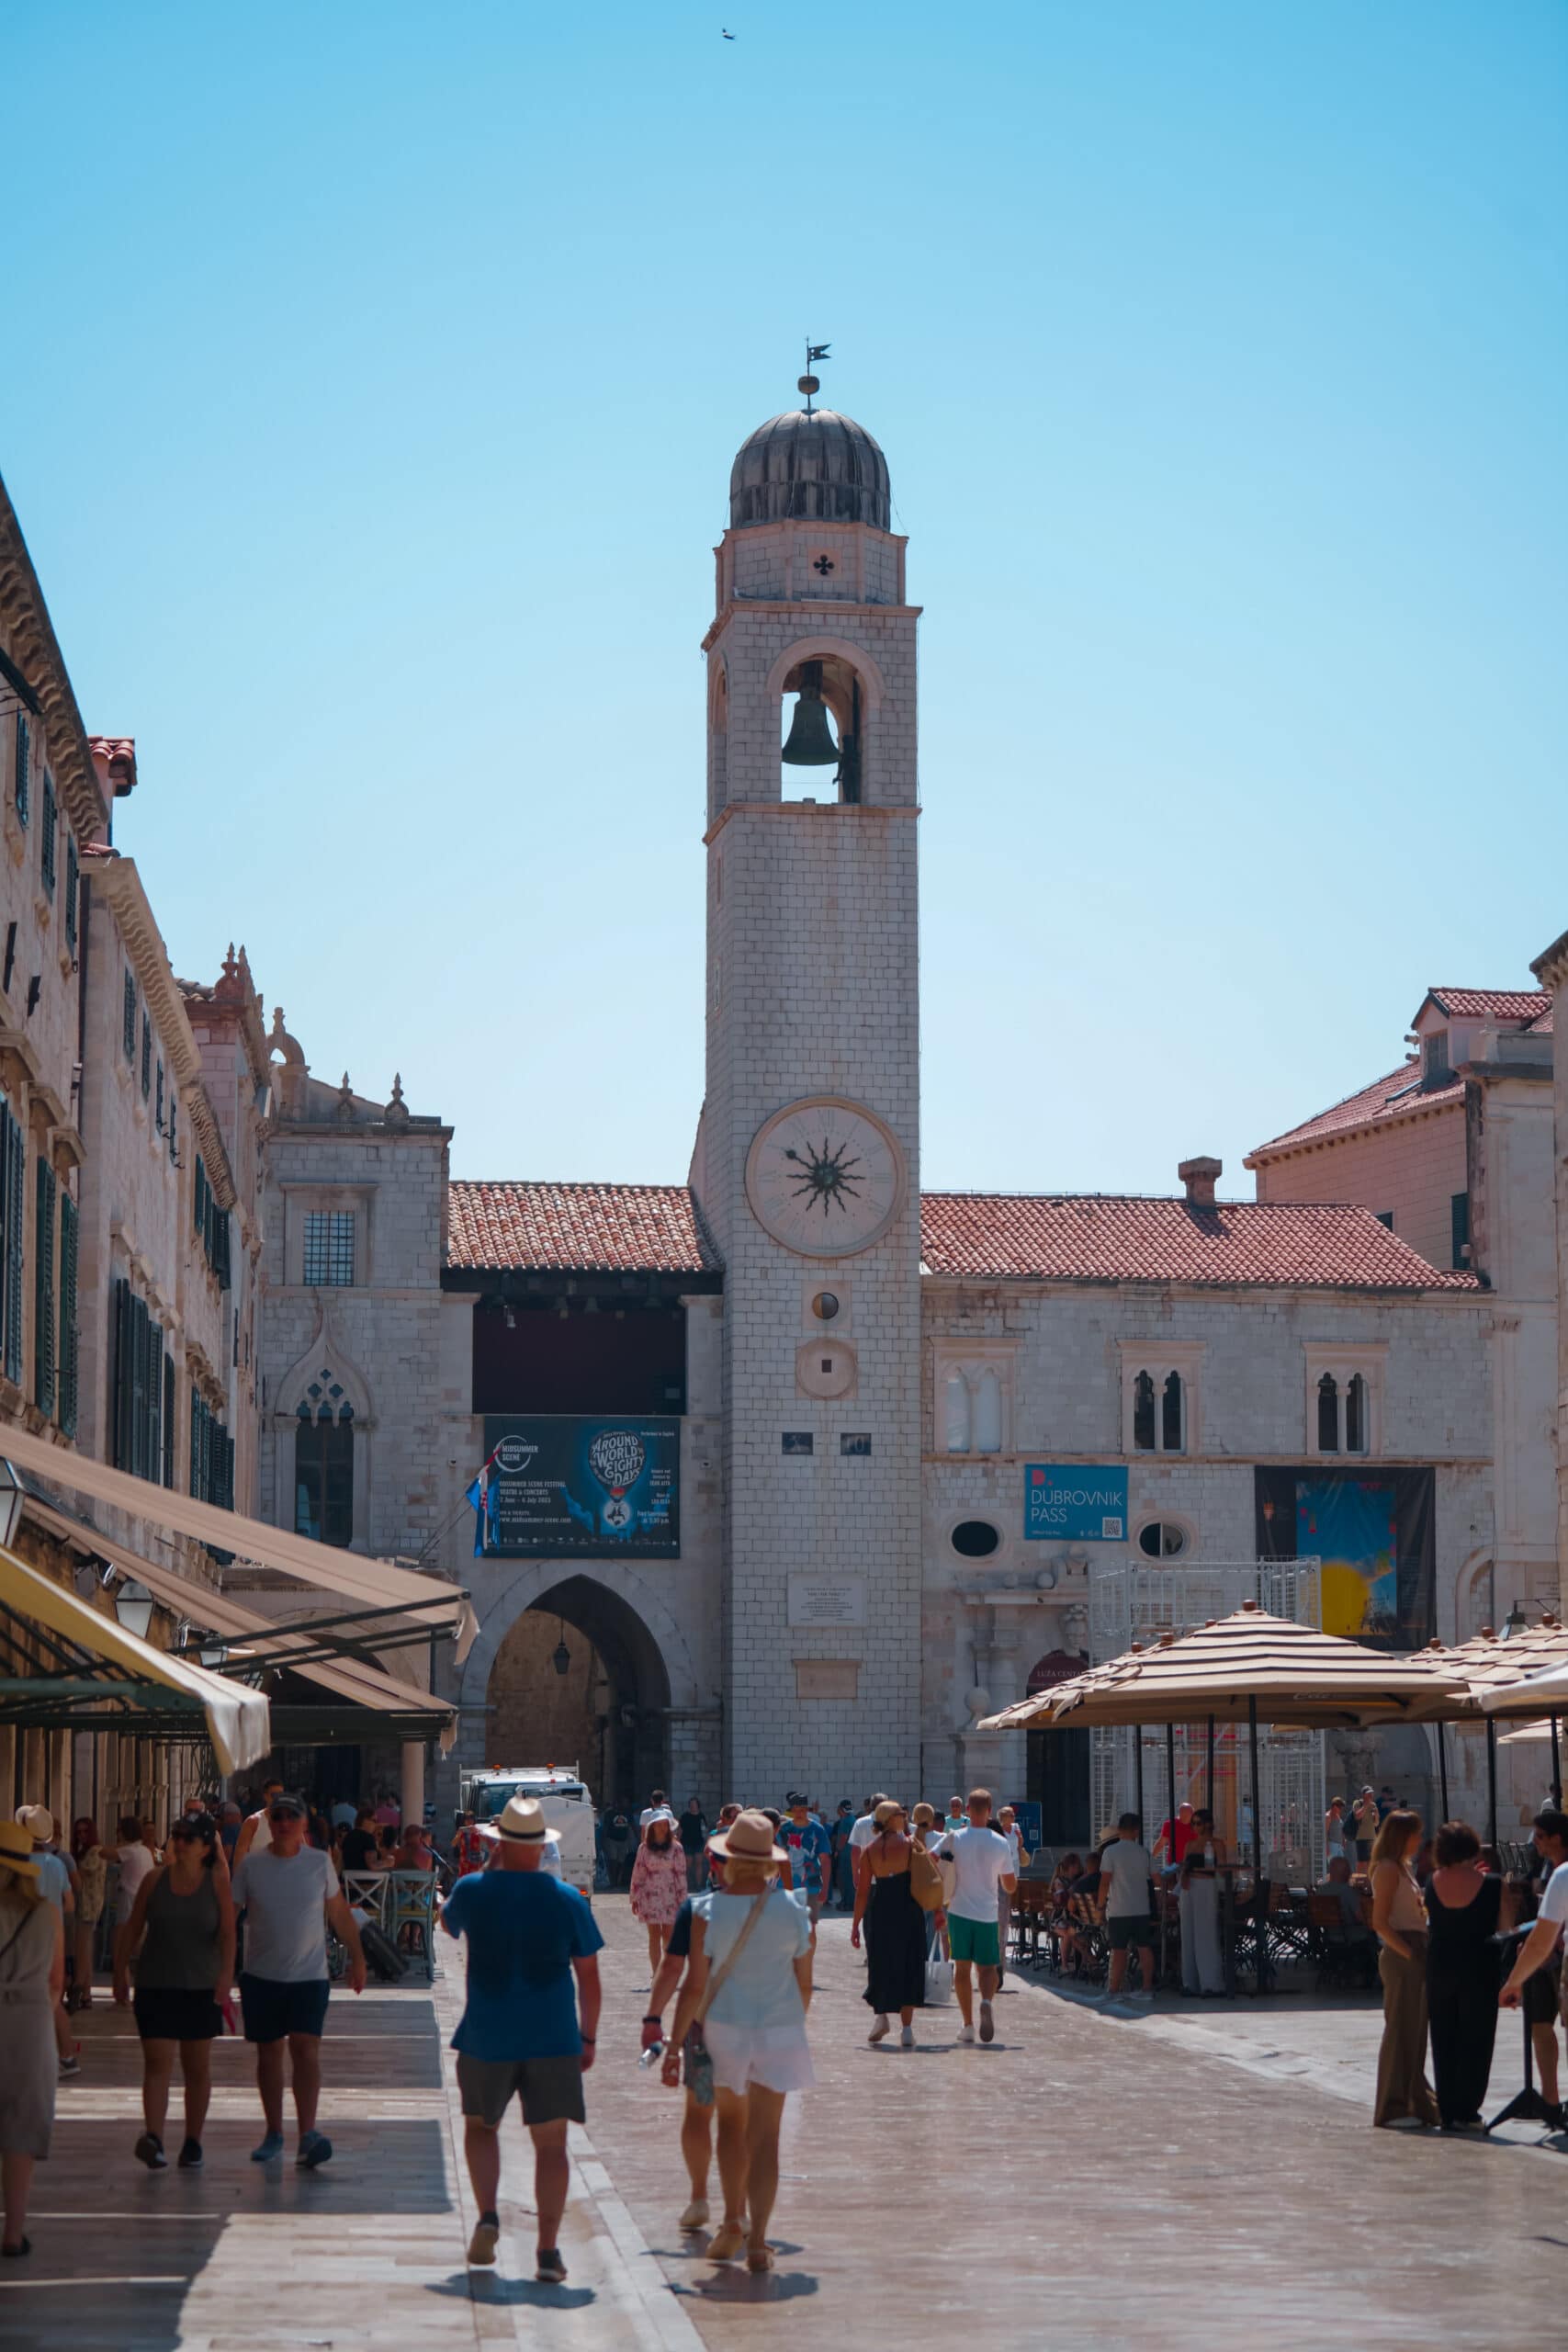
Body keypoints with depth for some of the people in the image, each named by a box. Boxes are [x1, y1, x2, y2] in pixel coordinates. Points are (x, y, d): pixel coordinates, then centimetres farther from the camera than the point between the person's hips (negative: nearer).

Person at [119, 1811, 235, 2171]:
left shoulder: (218, 1882, -2)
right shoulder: (155, 1879, 1)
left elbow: (227, 1932, -8)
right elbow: (134, 1925, 6)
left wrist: (226, 1972, -19)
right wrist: (122, 1963, 4)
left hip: (201, 1987, 0)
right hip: (156, 1985, 0)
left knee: (197, 2068, 8)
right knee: (157, 2063, -12)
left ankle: (193, 2143, 19)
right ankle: (153, 2139, -23)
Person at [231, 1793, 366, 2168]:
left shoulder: (319, 1863, 2)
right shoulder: (251, 1865, -1)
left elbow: (340, 1915, 11)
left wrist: (356, 1957, 12)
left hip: (310, 1975, -1)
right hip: (261, 1976, 1)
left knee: (306, 2049, -13)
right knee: (268, 2053, 8)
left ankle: (308, 2134, -18)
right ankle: (274, 2133, 19)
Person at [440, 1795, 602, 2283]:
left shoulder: (472, 1890, -4)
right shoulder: (568, 1901, -3)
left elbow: (446, 1923, 20)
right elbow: (589, 1976, 1)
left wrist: (492, 1868, 22)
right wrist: (589, 2037, 12)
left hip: (487, 2037, 0)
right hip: (552, 2040, 0)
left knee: (481, 2125, 22)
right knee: (550, 2143, 5)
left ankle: (487, 2217, 3)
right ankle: (548, 2251, -1)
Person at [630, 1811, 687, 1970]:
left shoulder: (675, 1848, 1)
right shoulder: (644, 1848, 3)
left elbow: (681, 1874, 1)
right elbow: (638, 1873, 7)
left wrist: (682, 1900, -2)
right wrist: (635, 1899, 6)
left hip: (670, 1896, -1)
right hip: (650, 1896, 1)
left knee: (668, 1936, 1)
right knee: (654, 1936, 0)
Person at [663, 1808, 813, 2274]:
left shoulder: (708, 1912, -11)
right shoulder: (793, 1912, -4)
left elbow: (695, 1985, -11)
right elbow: (804, 1985, 3)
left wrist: (674, 2044, -5)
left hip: (724, 2027, -1)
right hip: (779, 2030, 1)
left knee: (731, 2123, 21)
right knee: (765, 2135, 2)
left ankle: (734, 2222, 27)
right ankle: (757, 2240, -4)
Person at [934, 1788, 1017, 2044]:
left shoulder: (953, 1838, -5)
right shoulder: (1001, 1844, -2)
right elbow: (1010, 1886, 4)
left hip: (959, 1911, 0)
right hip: (987, 1914, 0)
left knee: (962, 1967, 8)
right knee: (987, 1967, 9)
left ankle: (967, 2025, 8)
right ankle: (986, 2001, -21)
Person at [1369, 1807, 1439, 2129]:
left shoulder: (1402, 1868, 19)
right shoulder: (1388, 1869, -10)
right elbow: (1380, 1922, -17)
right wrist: (1408, 1954, -20)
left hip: (1414, 1956, 10)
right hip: (1400, 1957, -10)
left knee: (1414, 2031, 13)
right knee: (1400, 2030, -7)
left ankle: (1416, 2104, 19)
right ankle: (1393, 2107, -3)